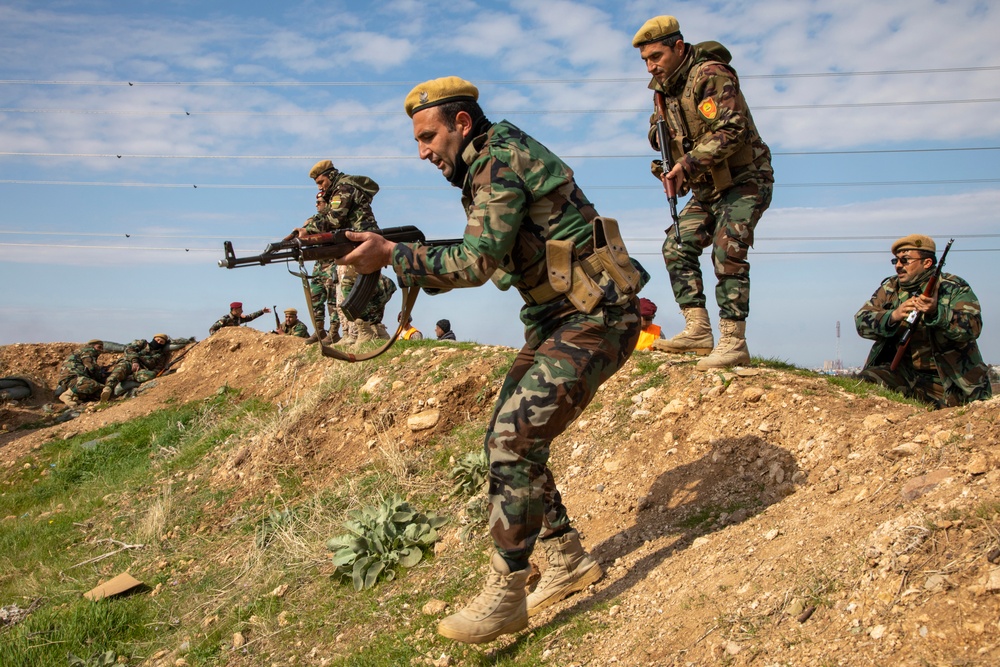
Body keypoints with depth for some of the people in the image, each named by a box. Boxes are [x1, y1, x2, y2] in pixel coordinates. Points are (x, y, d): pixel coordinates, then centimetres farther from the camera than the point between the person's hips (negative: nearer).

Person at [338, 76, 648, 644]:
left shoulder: (501, 159, -15)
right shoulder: (487, 168, 16)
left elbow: (478, 262, -23)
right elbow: (477, 266, 17)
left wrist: (392, 254, -17)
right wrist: (401, 264, 5)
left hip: (598, 319, -10)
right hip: (555, 320, 10)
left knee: (516, 436, -18)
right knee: (508, 437, 9)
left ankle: (504, 596, -6)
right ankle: (569, 560, 22)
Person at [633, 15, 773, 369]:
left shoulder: (711, 75, -17)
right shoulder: (665, 89, 9)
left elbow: (730, 130, -28)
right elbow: (668, 139, 18)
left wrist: (687, 165, -32)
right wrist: (668, 170, -4)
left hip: (744, 181, -8)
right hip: (708, 188, 8)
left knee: (727, 253, -19)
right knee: (678, 246, -3)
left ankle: (733, 341, -15)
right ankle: (698, 330, -5)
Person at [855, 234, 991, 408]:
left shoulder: (954, 288, -2)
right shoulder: (890, 288, 8)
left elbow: (973, 327, -18)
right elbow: (861, 321, -5)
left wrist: (936, 312, -35)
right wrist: (893, 316, -24)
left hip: (948, 380, -2)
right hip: (902, 372, 2)